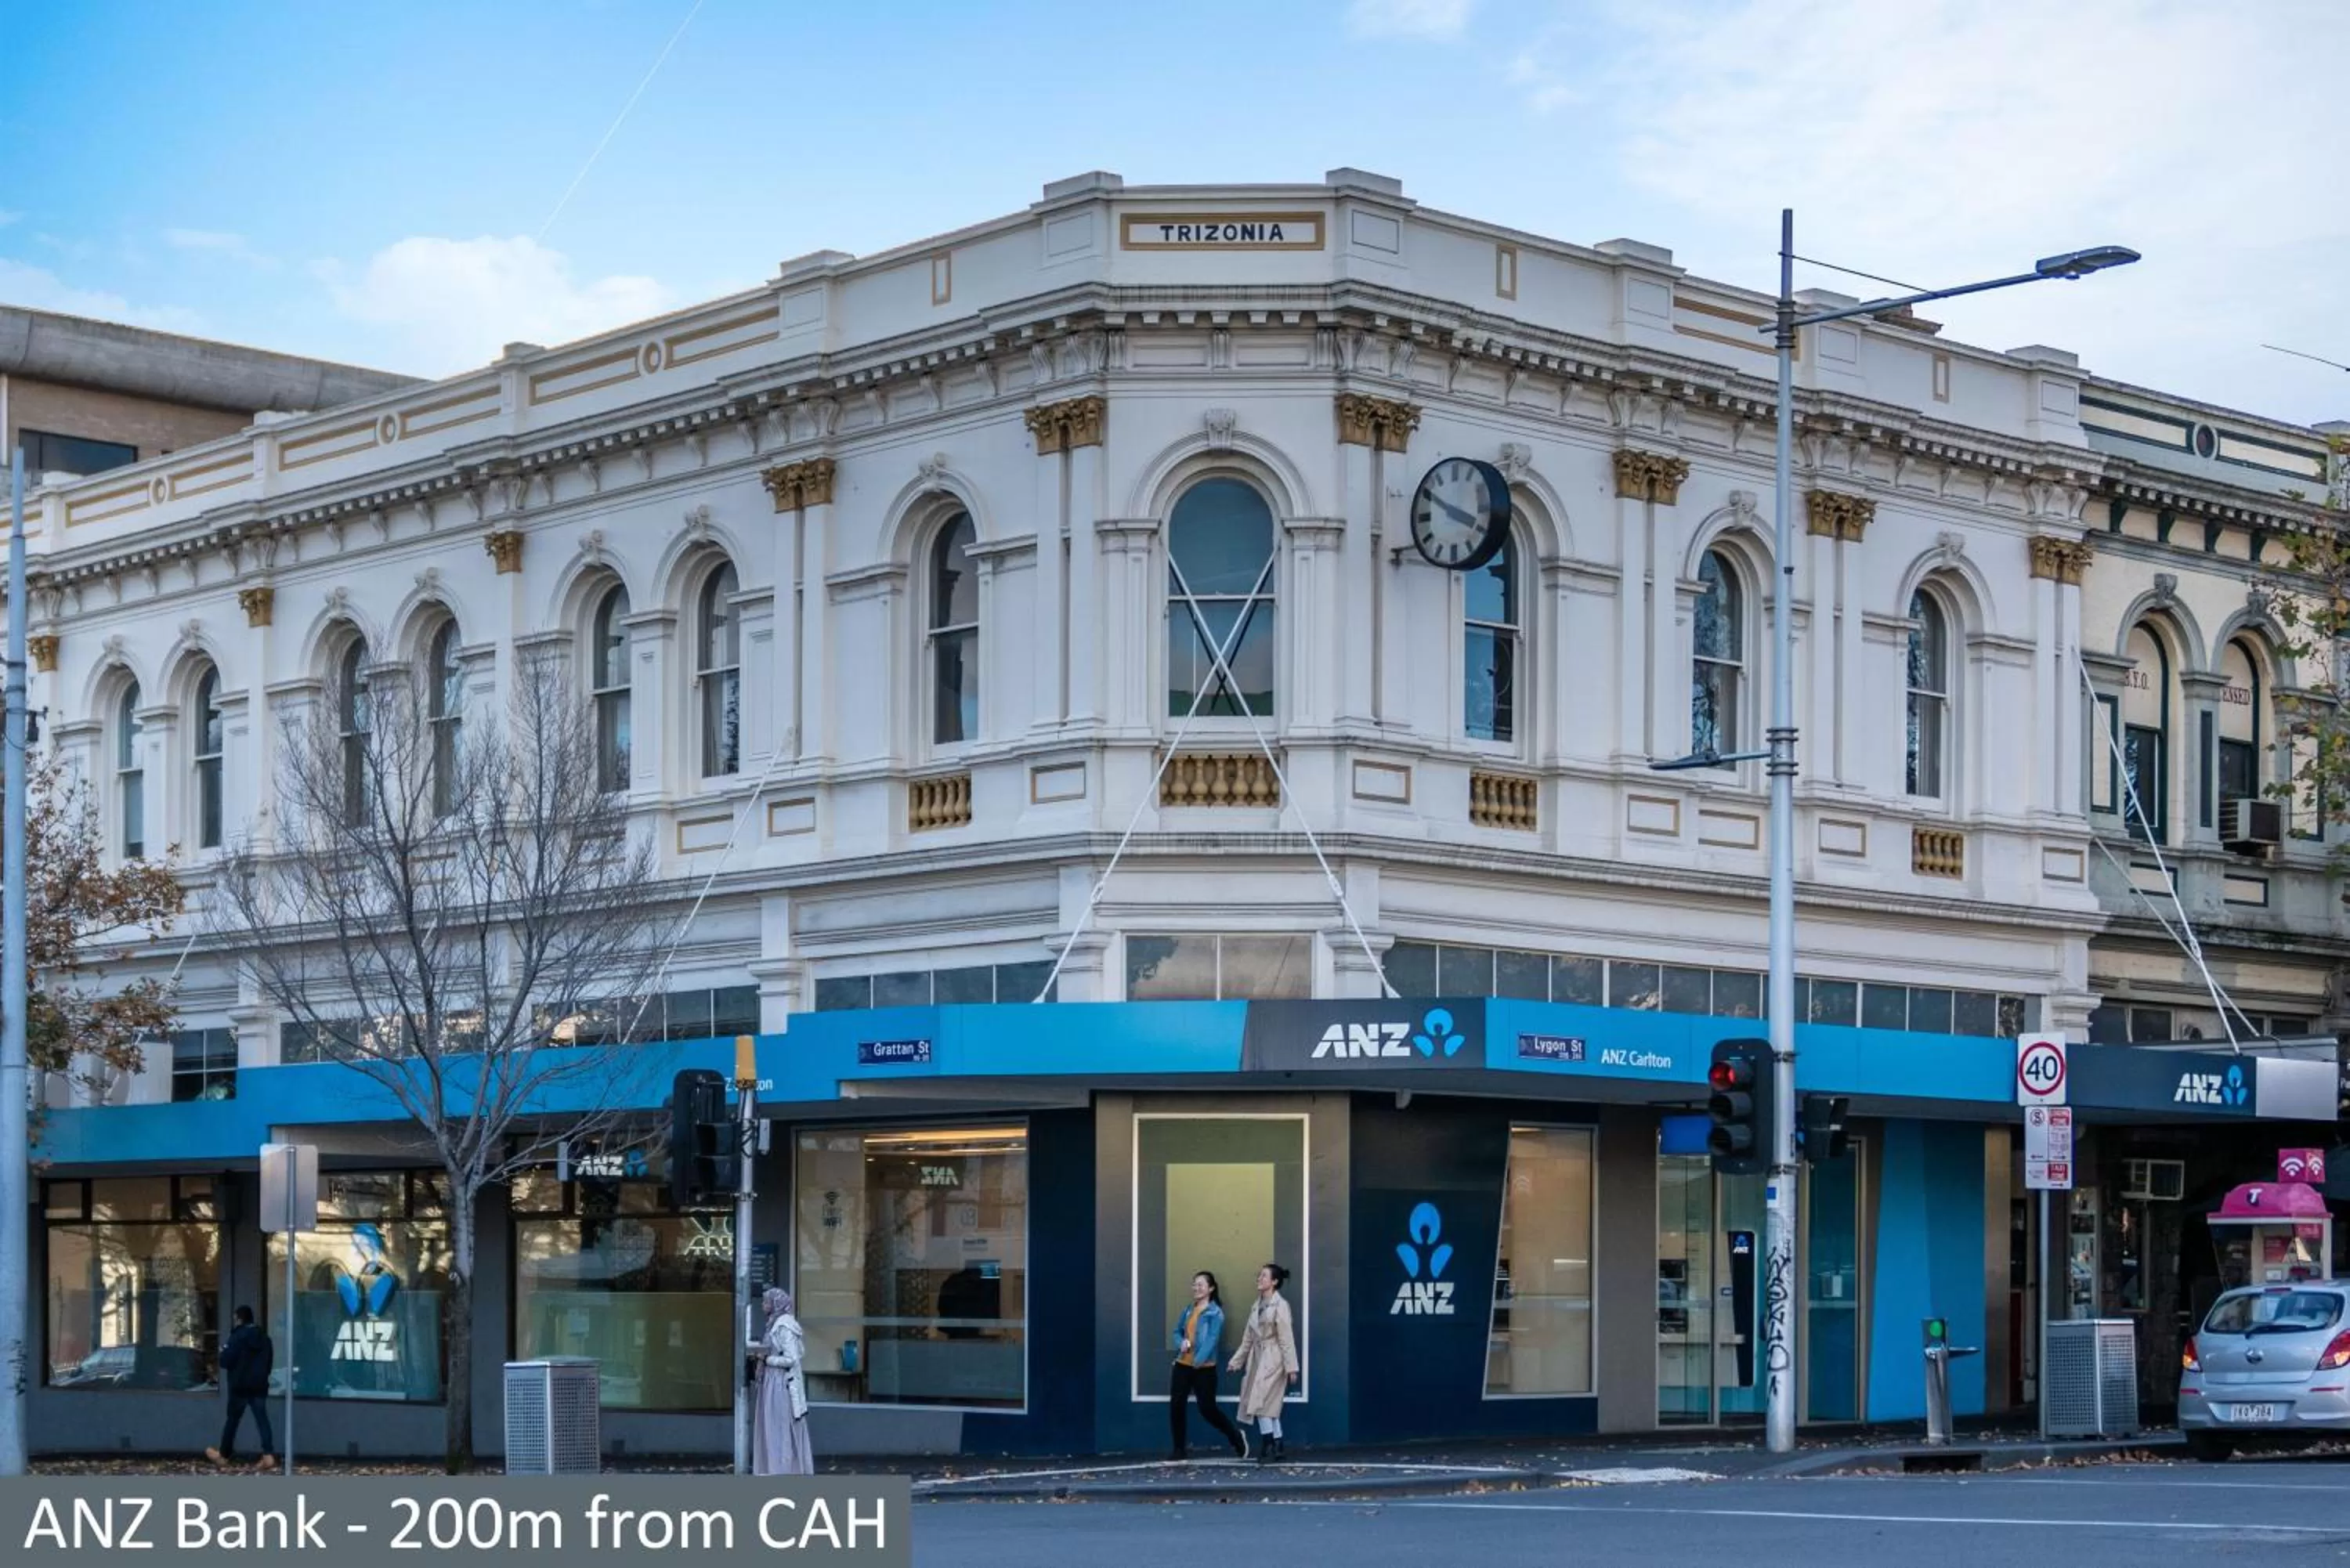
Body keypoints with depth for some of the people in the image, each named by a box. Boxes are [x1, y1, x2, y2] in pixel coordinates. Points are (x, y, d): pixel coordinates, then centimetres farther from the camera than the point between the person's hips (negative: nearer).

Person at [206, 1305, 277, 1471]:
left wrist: (224, 1352, 5)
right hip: (259, 1386, 5)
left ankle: (224, 1455, 20)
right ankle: (269, 1455, -13)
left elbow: (226, 1361, -15)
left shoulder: (237, 1337, -12)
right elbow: (270, 1363, 18)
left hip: (240, 1386, -5)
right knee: (262, 1420, 0)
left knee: (233, 1420, 8)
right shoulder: (264, 1338, 9)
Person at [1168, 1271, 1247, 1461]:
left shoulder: (1215, 1313, -8)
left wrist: (1199, 1360, -29)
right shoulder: (1188, 1310, 12)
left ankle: (1236, 1437, 22)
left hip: (1204, 1369, -6)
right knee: (1176, 1406, 0)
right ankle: (1179, 1451, 10)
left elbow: (1212, 1339, -18)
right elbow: (1177, 1332, 17)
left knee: (1207, 1409, -3)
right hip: (1182, 1366, 6)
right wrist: (1182, 1343, -7)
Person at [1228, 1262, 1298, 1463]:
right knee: (1269, 1405, 9)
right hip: (1258, 1357, 8)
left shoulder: (1280, 1306, -9)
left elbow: (1287, 1338, -13)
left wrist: (1291, 1367, -15)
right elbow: (1248, 1338, 17)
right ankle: (1278, 1447, 14)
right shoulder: (1256, 1306, 13)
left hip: (1273, 1359, -8)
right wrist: (1237, 1361, 16)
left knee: (1262, 1402, -14)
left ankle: (1268, 1447, -12)